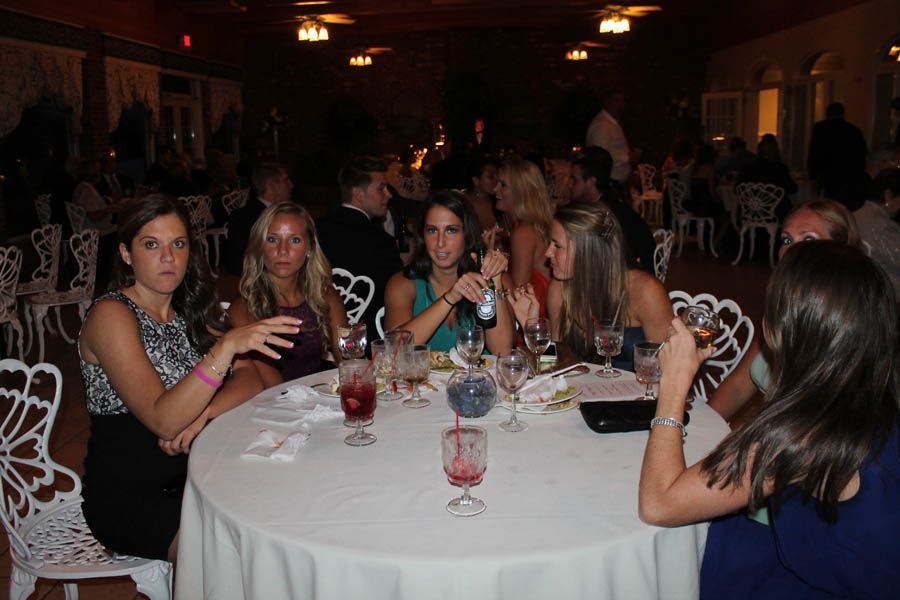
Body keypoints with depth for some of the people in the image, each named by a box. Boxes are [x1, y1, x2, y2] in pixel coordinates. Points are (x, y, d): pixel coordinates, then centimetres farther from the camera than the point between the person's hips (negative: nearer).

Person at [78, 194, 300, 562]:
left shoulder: (185, 312, 7)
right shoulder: (111, 315, -15)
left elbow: (250, 379, 0)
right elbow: (163, 421, -27)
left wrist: (202, 413, -20)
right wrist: (226, 346, -39)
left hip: (188, 476, 6)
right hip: (126, 498, -6)